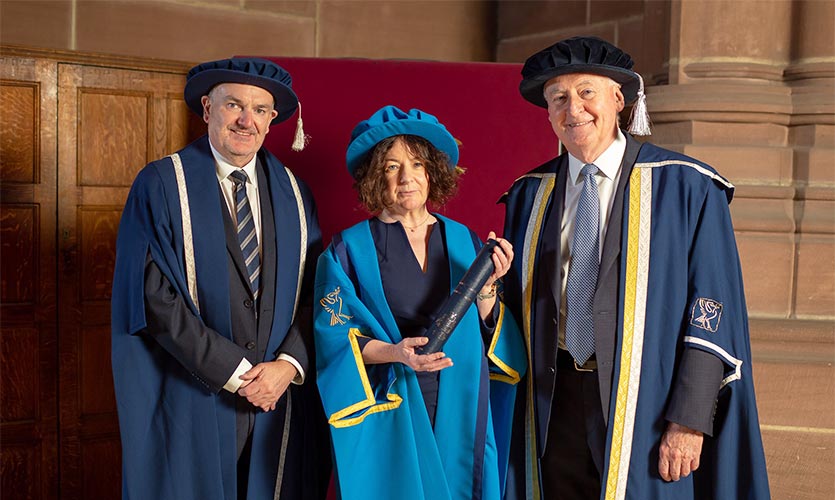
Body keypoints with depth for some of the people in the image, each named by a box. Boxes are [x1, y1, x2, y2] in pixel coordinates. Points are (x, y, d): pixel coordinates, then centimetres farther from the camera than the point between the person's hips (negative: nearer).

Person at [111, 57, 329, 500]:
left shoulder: (292, 193, 8)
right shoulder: (161, 185, -5)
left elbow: (313, 292, 5)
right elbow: (153, 297, -13)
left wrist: (289, 364, -11)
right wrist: (234, 372, -15)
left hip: (280, 398, 4)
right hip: (189, 405, -3)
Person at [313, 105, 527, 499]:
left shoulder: (463, 242, 7)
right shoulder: (350, 249, -2)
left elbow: (488, 336, 5)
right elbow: (335, 338, -7)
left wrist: (486, 286, -12)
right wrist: (393, 353, -22)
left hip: (460, 411, 3)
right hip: (389, 416, -3)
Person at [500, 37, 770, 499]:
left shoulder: (685, 187, -7)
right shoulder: (530, 196, 6)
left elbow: (713, 309, -11)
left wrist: (690, 420, -16)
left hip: (645, 405, -3)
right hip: (554, 405, 4)